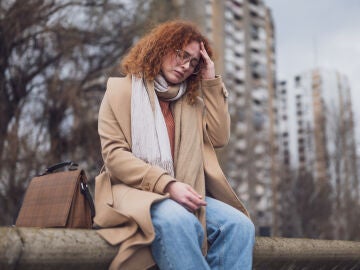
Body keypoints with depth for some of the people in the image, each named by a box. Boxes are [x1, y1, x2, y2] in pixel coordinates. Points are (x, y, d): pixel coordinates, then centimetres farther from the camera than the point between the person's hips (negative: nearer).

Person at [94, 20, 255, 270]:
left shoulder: (191, 99, 21)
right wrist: (167, 184, -19)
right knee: (179, 221, -37)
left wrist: (211, 82, 9)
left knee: (239, 225, -22)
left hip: (180, 194, 5)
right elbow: (114, 154, -6)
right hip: (133, 190, -4)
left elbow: (219, 137, 8)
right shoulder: (121, 90, 6)